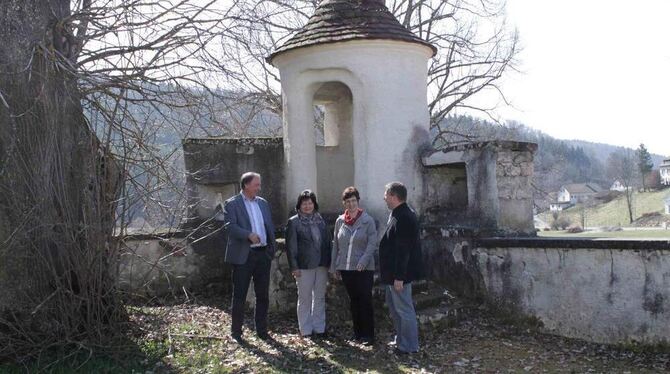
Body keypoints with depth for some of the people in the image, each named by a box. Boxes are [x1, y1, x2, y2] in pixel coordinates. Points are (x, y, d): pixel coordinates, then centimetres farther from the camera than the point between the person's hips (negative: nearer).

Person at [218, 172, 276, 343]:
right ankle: (236, 332, 13)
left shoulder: (263, 203, 14)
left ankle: (262, 330, 21)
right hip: (243, 255, -5)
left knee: (263, 295, 10)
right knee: (239, 296, 2)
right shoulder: (231, 204, -4)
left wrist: (272, 249, 6)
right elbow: (229, 226, -16)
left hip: (263, 254, 5)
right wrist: (249, 235, -29)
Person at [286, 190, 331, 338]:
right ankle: (306, 330, 14)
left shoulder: (320, 220, 9)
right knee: (305, 299, 5)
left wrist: (328, 262, 6)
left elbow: (327, 241, 11)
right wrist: (294, 267, -11)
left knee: (320, 298, 11)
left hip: (321, 265, 4)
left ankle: (319, 328, 21)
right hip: (304, 267, -4)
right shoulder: (293, 222, -4)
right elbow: (291, 246, -7)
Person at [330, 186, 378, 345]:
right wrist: (334, 267, 10)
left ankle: (368, 335, 6)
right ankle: (358, 333, 23)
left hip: (364, 268, -4)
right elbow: (335, 245, 11)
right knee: (353, 301, 12)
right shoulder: (340, 221, 7)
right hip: (345, 268, 4)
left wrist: (363, 261, -20)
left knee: (365, 301, -2)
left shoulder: (367, 220, -5)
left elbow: (372, 243, -10)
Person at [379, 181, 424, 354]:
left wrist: (399, 277, -24)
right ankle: (400, 340, 33)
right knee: (394, 307, 21)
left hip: (399, 273, -11)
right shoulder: (400, 214, 11)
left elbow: (403, 250, -25)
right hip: (393, 272, 11)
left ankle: (409, 346, 10)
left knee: (404, 309, 0)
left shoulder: (403, 218, -23)